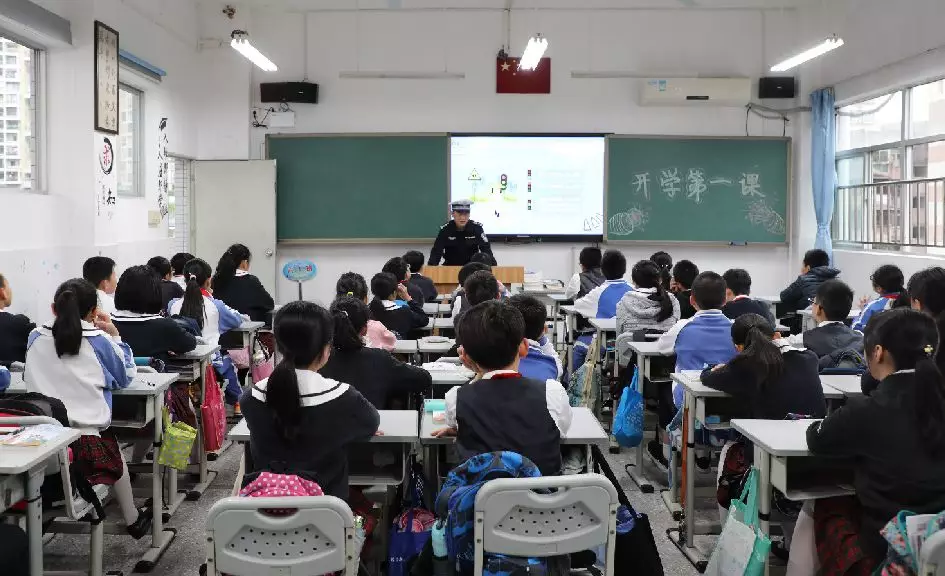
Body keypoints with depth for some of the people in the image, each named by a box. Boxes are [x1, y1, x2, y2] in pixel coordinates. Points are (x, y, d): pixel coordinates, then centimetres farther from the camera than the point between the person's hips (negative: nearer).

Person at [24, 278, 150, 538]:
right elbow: (125, 377, 14)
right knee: (116, 456, 29)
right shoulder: (100, 341, 0)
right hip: (86, 440, -2)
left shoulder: (35, 338, 6)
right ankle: (133, 521, 44)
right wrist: (114, 334, 19)